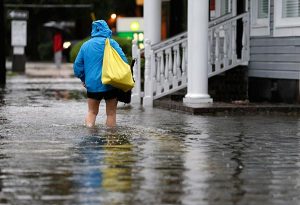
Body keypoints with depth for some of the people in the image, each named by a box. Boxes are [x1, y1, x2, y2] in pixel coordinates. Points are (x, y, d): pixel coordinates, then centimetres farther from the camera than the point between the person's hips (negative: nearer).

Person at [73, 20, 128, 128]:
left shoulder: (85, 45, 8)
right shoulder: (110, 43, -4)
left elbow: (77, 65, 11)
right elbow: (123, 60, -10)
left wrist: (83, 79, 24)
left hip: (92, 85, 3)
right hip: (110, 85, -3)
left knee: (92, 112, 15)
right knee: (111, 113, 8)